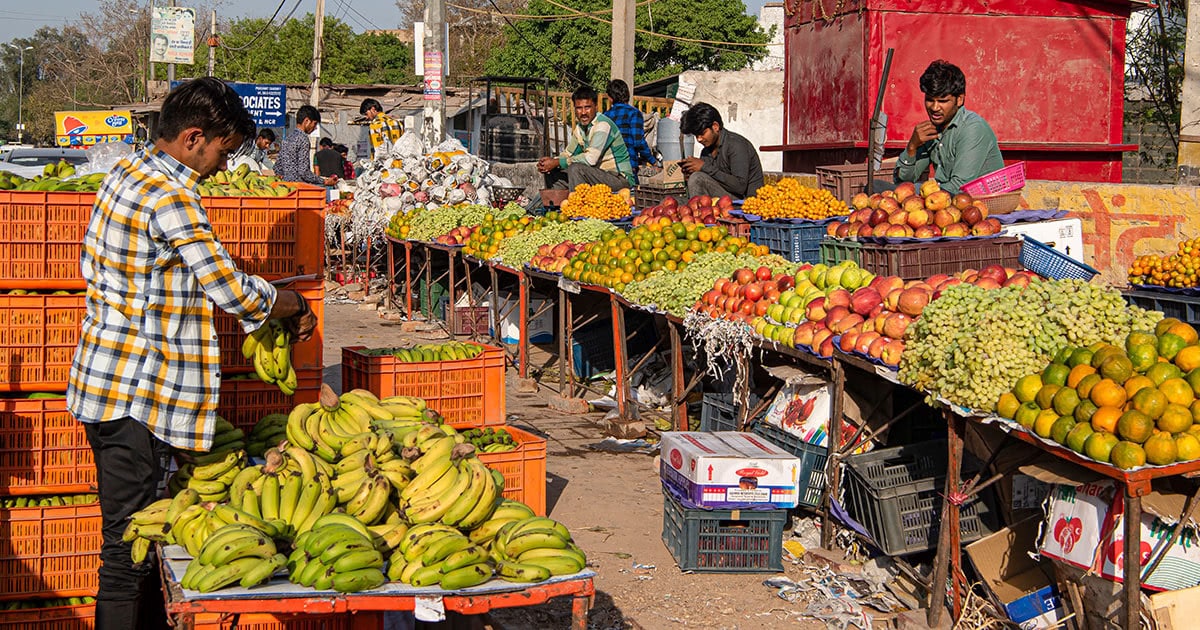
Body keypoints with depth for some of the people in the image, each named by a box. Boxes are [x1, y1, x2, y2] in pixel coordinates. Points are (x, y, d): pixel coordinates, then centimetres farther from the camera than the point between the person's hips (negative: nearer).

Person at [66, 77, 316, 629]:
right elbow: (232, 291, -19)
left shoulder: (127, 172, 10)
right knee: (129, 542, -3)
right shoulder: (169, 196, -19)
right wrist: (296, 308, -2)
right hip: (135, 397, -10)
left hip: (103, 385, 10)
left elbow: (91, 264, 21)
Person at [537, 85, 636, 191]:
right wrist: (552, 160, -9)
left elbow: (590, 158, -28)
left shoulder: (603, 125, -20)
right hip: (600, 173, 8)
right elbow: (568, 153, 15)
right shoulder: (579, 127, 7)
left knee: (576, 169, -28)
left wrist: (557, 162, -22)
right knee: (554, 173, 5)